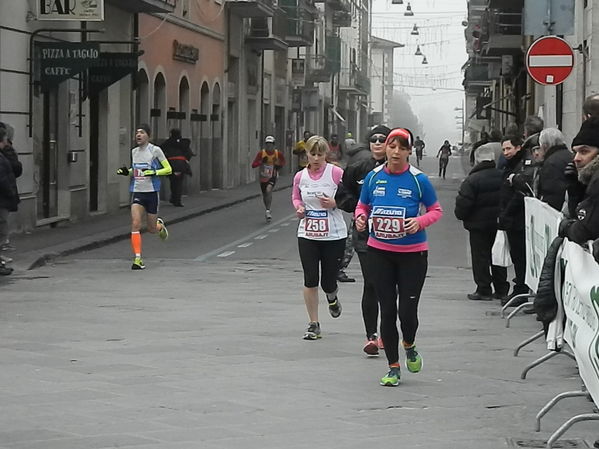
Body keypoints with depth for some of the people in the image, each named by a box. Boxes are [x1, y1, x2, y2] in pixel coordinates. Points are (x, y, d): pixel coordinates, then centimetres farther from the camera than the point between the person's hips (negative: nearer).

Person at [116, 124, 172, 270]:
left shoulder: (155, 150, -6)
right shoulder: (134, 151, 9)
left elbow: (168, 169, -4)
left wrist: (154, 172, -20)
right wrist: (127, 171, 4)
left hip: (152, 192, -3)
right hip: (137, 192, 3)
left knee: (151, 228, 7)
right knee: (135, 224, -14)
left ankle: (160, 225, 46)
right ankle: (137, 259, -14)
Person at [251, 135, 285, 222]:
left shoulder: (278, 153, -8)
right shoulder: (261, 153, -12)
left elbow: (283, 161, 13)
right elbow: (253, 165, -15)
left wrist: (279, 166, -8)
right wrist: (261, 162, -30)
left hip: (272, 177, -2)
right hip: (263, 177, 2)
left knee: (269, 189, -28)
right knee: (264, 195, 12)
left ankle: (268, 211, -23)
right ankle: (267, 210, 39)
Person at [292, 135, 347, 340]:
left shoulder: (336, 173, -8)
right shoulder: (300, 177, 2)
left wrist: (335, 203, -17)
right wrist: (299, 207, -2)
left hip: (334, 235, -2)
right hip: (307, 235, 2)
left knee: (328, 283, 2)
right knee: (310, 281, -2)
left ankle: (332, 298, 40)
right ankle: (313, 324, 10)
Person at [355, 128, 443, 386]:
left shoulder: (418, 179, -7)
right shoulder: (373, 177, 1)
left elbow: (436, 210, 1)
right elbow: (362, 206, 13)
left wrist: (420, 222, -18)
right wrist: (361, 217, -9)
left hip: (412, 253, -2)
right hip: (380, 252, 2)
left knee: (407, 310, -5)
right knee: (387, 310, 3)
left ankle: (409, 346, 30)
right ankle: (393, 367, 15)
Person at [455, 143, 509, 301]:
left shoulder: (472, 180, -18)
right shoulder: (502, 176, -2)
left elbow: (463, 204, -18)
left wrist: (460, 215, 2)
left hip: (479, 224, -5)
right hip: (499, 223, 5)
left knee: (480, 257, 2)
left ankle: (484, 290, 1)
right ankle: (501, 289, 18)